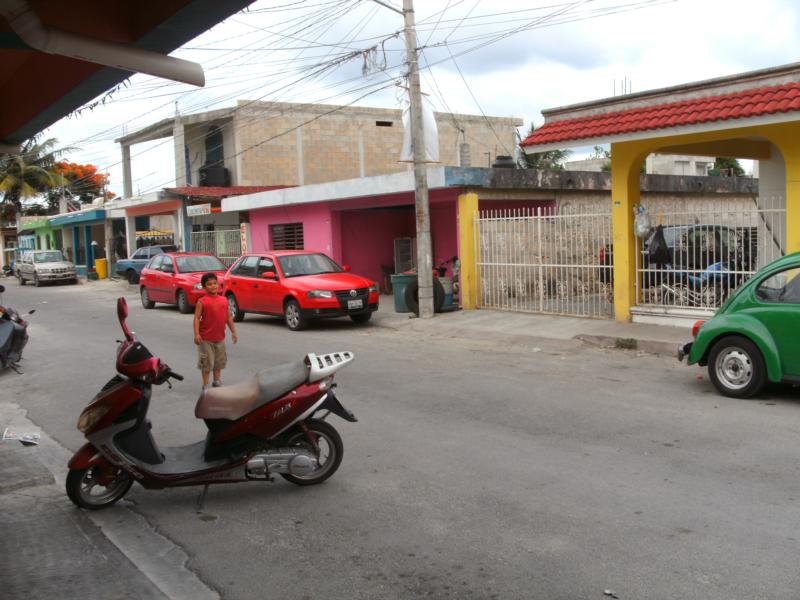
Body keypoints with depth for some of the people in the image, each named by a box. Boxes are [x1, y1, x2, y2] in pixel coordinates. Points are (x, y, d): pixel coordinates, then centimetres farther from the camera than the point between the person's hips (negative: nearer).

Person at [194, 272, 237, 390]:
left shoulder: (224, 300, 5)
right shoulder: (202, 301, -9)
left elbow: (228, 317, 10)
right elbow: (197, 318, -12)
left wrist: (233, 331, 8)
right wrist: (196, 334, -21)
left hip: (220, 337, 5)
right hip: (206, 338, -5)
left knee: (219, 362, 17)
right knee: (207, 363, 3)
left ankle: (217, 382, 32)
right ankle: (205, 385, 13)